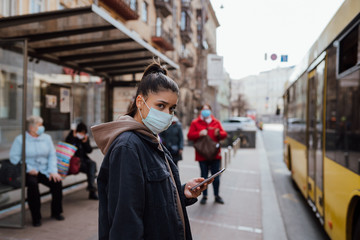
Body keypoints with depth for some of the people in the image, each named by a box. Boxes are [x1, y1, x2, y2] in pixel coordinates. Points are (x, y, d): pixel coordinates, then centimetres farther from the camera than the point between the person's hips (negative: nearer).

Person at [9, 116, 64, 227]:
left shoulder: (46, 138, 11)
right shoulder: (20, 139, 1)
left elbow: (52, 155, 6)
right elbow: (14, 157, -6)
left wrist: (53, 171, -8)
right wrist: (28, 169, -18)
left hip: (44, 171, 3)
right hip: (28, 173, -3)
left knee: (57, 182, -21)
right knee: (32, 184, -34)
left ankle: (56, 212, 2)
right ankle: (36, 217, -16)